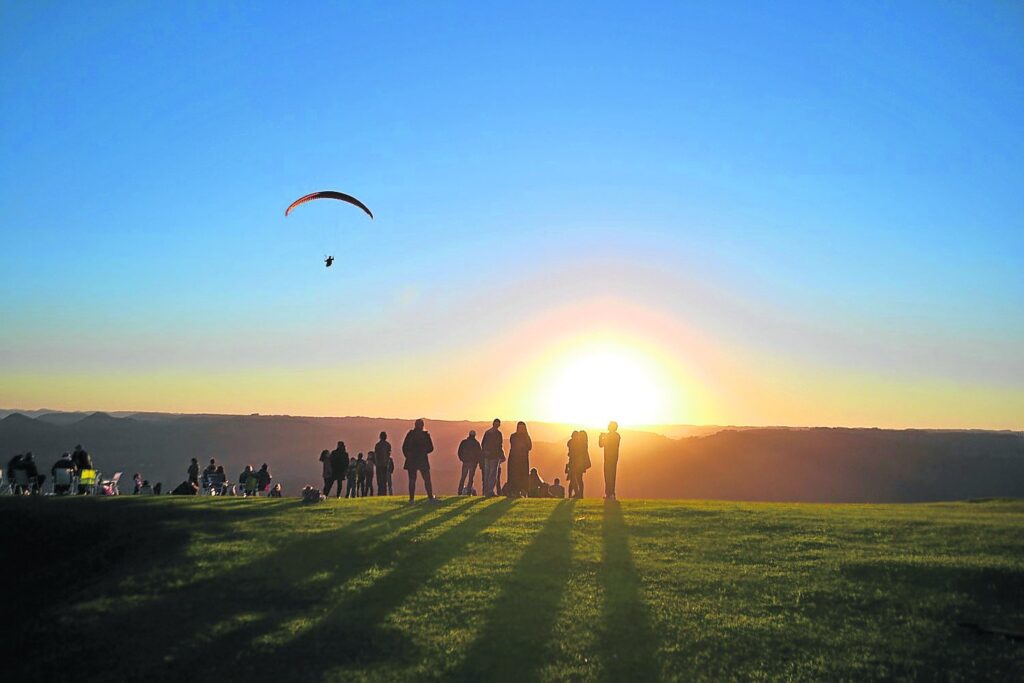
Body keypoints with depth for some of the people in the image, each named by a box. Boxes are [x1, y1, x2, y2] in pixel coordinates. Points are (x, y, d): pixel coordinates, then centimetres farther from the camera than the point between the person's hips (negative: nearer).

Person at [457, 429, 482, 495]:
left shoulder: (464, 442, 1)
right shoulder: (476, 443, -5)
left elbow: (459, 452, 3)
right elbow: (479, 454, -4)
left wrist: (462, 459, 16)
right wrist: (479, 463, 5)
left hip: (465, 462, 2)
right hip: (473, 462, -2)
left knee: (463, 477, 10)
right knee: (470, 478, 3)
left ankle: (460, 492, 6)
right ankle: (468, 491, -3)